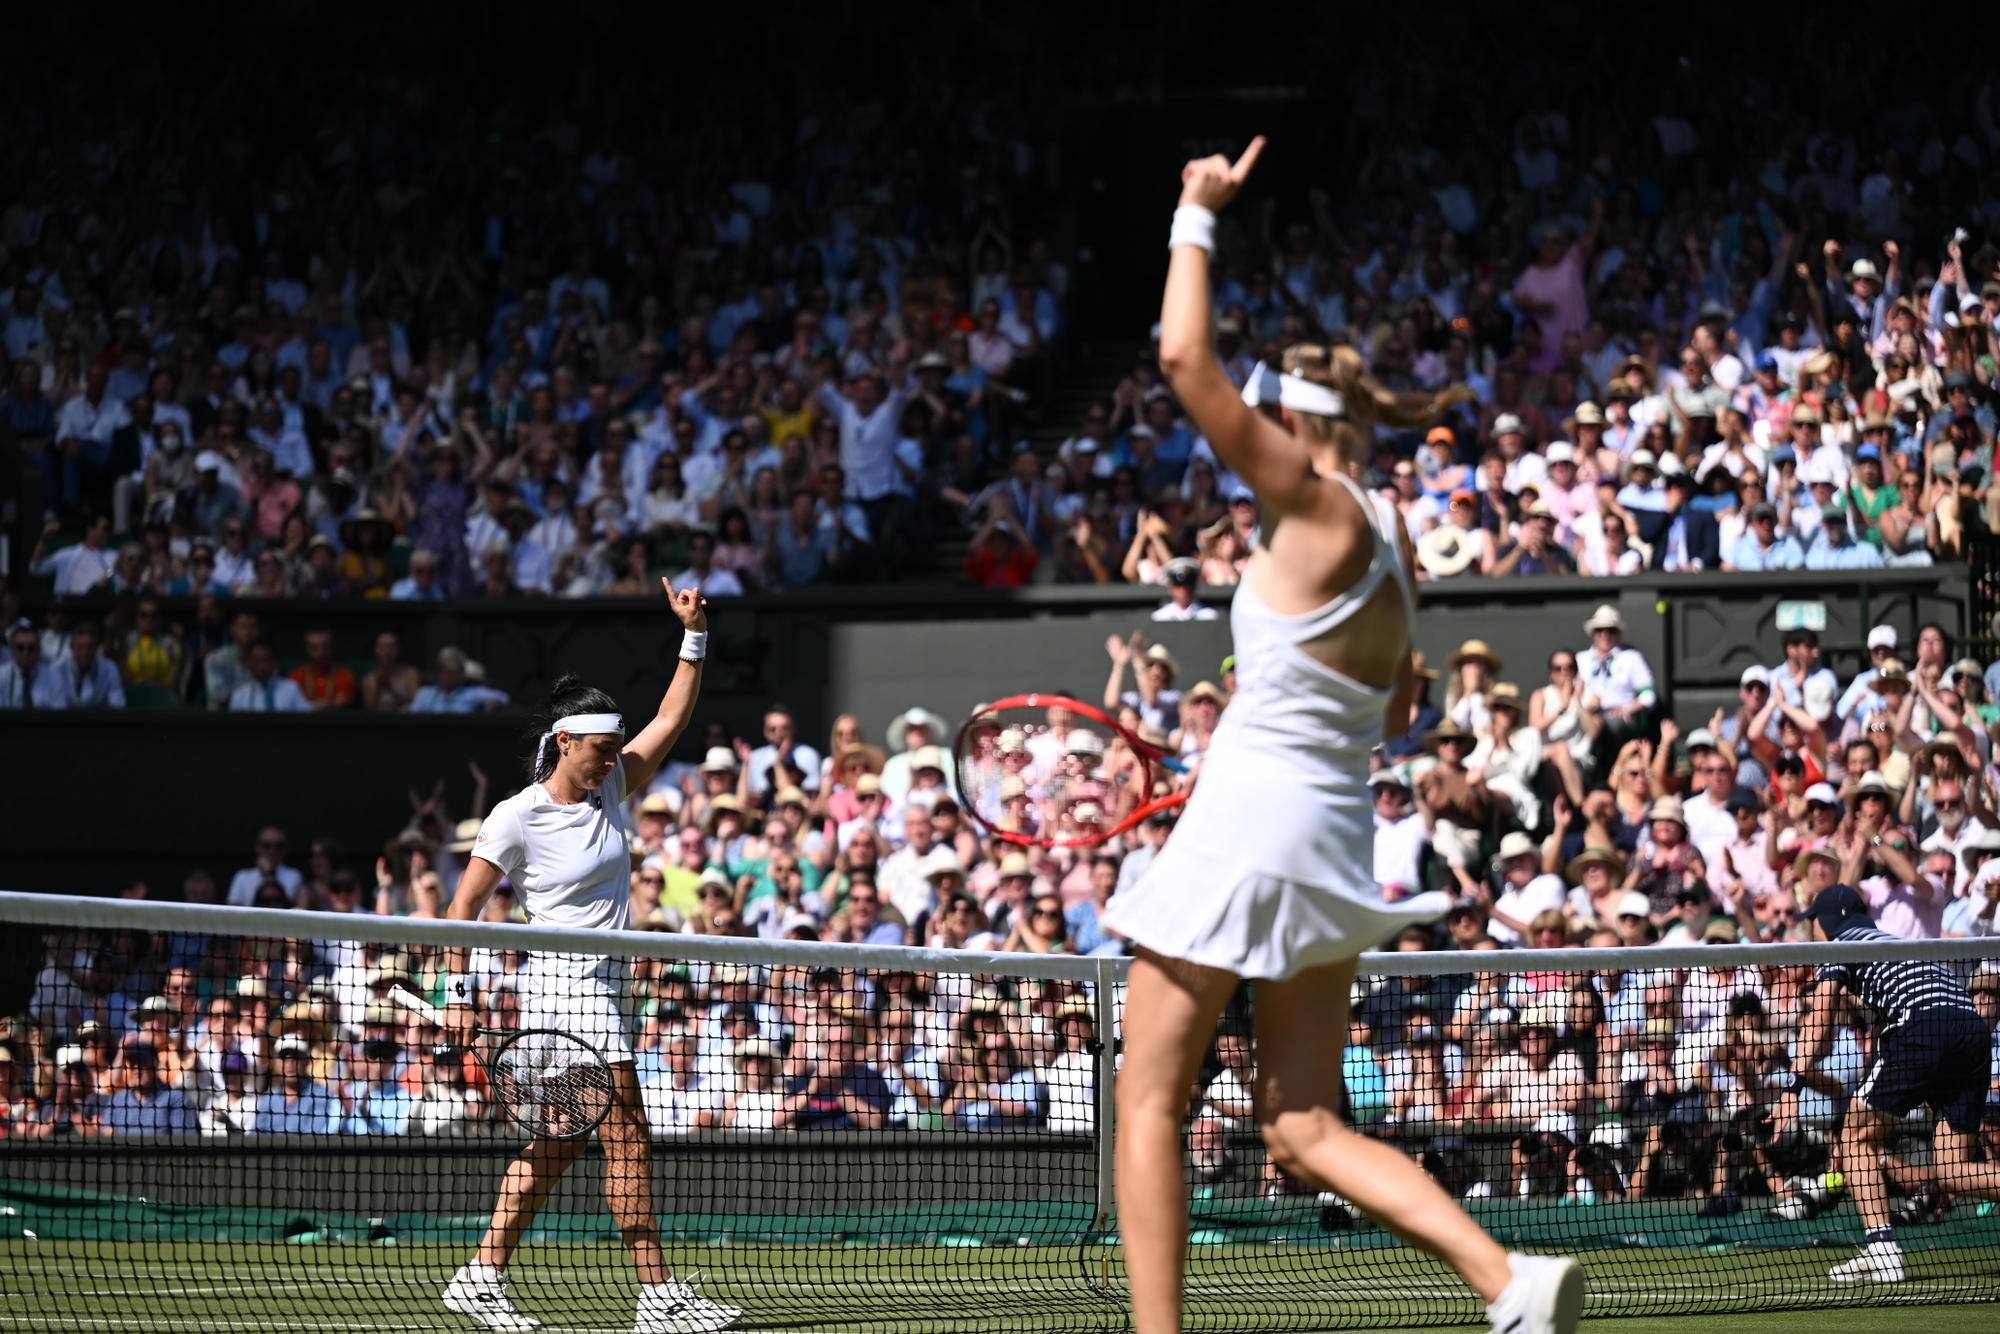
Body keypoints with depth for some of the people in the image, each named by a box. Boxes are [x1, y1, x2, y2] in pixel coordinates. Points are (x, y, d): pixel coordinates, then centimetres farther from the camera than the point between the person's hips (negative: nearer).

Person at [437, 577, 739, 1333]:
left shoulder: (609, 789, 7)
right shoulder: (517, 818, -11)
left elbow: (671, 720, 8)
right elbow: (464, 906, -6)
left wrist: (694, 635, -2)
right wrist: (459, 993, -10)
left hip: (605, 986, 8)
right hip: (563, 983, -8)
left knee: (558, 1142, 10)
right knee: (626, 1134, -11)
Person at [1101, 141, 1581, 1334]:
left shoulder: (1320, 508, -11)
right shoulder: (1390, 540, 12)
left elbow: (1188, 361, -17)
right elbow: (1394, 707, 25)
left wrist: (1199, 217, -7)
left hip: (1249, 822, -8)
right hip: (1335, 841, 8)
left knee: (1151, 1100, 2)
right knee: (1306, 1126, 7)